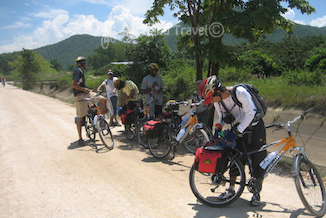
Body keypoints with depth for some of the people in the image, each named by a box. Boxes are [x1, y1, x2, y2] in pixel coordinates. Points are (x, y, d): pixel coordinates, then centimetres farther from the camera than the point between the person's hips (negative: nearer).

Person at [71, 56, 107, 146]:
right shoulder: (78, 71, -11)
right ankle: (80, 138, 6)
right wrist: (84, 89, -21)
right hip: (80, 96, -9)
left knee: (103, 100, -9)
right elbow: (73, 84, -22)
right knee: (80, 117, -3)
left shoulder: (81, 71, 19)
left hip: (87, 93, 9)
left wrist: (88, 89, 18)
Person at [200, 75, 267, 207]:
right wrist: (218, 129, -12)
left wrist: (235, 132, -29)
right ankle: (231, 189, 16)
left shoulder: (240, 92, -29)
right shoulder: (217, 101, -10)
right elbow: (222, 117, 6)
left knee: (258, 159, -3)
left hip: (254, 128, -5)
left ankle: (256, 192, 12)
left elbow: (250, 114, -28)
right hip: (238, 128, 5)